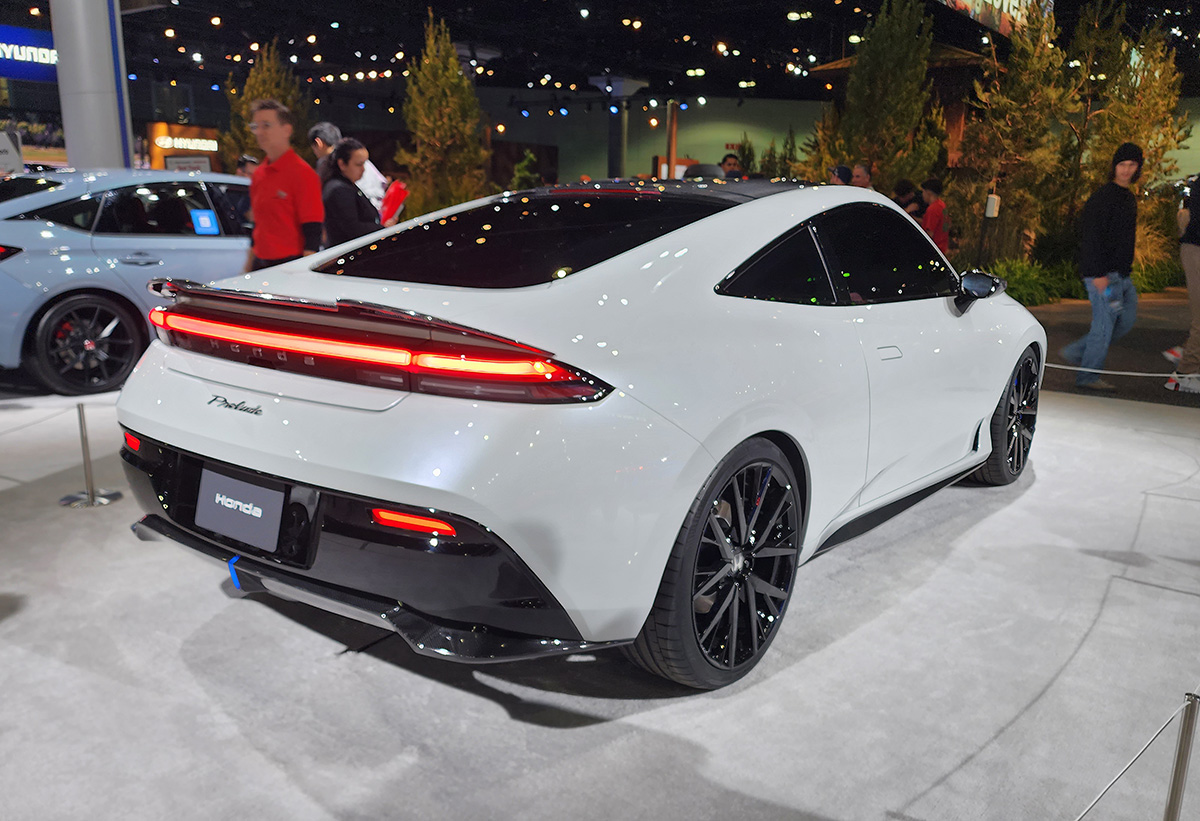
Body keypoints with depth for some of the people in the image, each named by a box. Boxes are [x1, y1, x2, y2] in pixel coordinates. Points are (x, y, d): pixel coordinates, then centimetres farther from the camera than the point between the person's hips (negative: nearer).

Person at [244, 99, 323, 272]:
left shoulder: (303, 173, -10)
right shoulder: (258, 174, 14)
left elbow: (313, 233, -14)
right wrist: (249, 266, 20)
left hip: (290, 266, -7)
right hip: (261, 265, 7)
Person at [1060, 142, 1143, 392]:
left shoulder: (1129, 198, 17)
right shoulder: (1103, 196, -11)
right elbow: (1091, 237, -19)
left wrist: (1126, 269, 21)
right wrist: (1098, 273, -23)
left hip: (1121, 274, 9)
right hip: (1103, 273, -9)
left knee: (1126, 320, 11)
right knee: (1105, 322, -6)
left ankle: (1076, 352, 17)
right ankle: (1087, 377, 2)